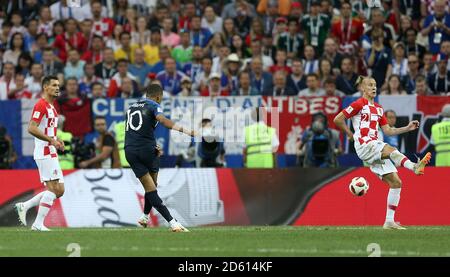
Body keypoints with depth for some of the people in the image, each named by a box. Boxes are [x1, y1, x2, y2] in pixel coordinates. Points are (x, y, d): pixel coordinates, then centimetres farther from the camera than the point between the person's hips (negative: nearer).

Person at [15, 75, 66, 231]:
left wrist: (56, 140, 10)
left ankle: (24, 206, 14)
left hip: (51, 153, 10)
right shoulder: (41, 105, -12)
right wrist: (52, 140, -21)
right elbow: (32, 129, -21)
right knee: (53, 188, -11)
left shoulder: (51, 107, 19)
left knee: (59, 190, 8)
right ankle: (38, 224, -9)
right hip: (44, 153, -10)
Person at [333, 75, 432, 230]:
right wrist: (351, 134, 1)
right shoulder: (359, 104, -2)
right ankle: (414, 167, -61)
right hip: (364, 146, -8)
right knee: (390, 150, -36)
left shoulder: (378, 108, 21)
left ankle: (389, 221, 2)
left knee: (396, 182, 0)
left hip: (375, 146, 8)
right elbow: (337, 119, -4)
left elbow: (387, 131, 18)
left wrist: (407, 128, 7)